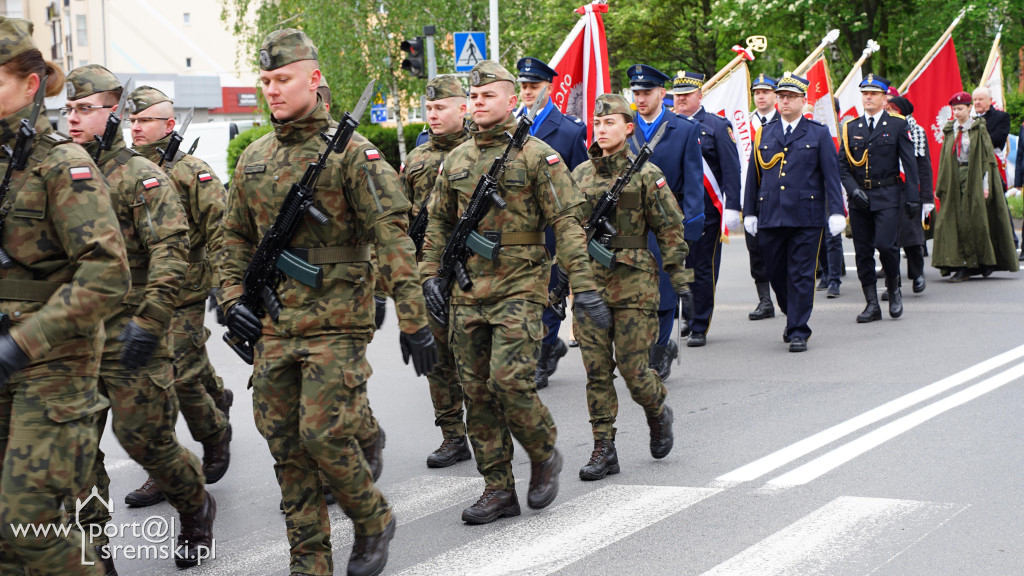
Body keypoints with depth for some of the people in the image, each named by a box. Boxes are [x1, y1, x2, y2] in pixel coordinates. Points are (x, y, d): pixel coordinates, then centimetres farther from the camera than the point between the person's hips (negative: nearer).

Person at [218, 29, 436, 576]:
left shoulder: (351, 152, -8)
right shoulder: (253, 158, 11)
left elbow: (393, 237, -13)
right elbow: (236, 237, 21)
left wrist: (413, 320, -17)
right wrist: (232, 297, 5)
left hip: (336, 322, -6)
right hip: (273, 325, 6)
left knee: (324, 434, -11)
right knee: (286, 446, 6)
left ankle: (374, 521, 16)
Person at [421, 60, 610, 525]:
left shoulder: (537, 156, -4)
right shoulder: (456, 160, 12)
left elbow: (566, 222, -8)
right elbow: (438, 223, 20)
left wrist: (583, 285, -14)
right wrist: (431, 274, 9)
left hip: (519, 287, -6)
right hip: (466, 290, 6)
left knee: (510, 380, -16)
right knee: (477, 391, 4)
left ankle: (544, 456, 11)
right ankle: (499, 490, 12)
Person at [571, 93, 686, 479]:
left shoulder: (646, 175, -2)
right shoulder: (580, 175, 10)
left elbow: (670, 230, 0)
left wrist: (680, 279, -4)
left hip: (633, 281, -4)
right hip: (589, 280, 4)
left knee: (632, 368, -4)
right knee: (597, 371, 2)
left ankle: (658, 413, 27)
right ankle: (604, 450, 7)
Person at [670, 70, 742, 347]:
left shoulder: (717, 126, 1)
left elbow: (731, 169, -3)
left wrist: (731, 208, -10)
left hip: (706, 211, -3)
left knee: (703, 270, 2)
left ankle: (699, 328, 9)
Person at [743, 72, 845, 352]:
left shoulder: (819, 134, 6)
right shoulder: (764, 134, 13)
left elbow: (831, 175, 2)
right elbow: (753, 175, 15)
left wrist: (836, 212, -6)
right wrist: (749, 212, 10)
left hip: (806, 217, -3)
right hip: (770, 218, 3)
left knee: (801, 275, -3)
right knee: (776, 273, 8)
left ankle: (798, 332, 3)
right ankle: (793, 318, 30)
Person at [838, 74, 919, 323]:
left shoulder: (897, 125, 2)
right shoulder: (850, 127, 10)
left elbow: (909, 163, 1)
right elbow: (842, 165, 8)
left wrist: (912, 197, -5)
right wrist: (853, 189, -7)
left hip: (888, 197, -3)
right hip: (859, 197, 3)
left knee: (885, 244, -16)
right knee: (863, 251, 3)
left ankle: (894, 289, 10)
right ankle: (872, 304, 10)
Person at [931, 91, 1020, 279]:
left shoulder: (979, 130, -1)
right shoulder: (949, 131, 12)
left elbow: (986, 158, -4)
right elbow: (944, 160, 13)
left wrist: (985, 184, -11)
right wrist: (940, 186, 8)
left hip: (974, 179, -4)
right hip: (954, 180, 4)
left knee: (977, 219, -4)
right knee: (956, 221, -5)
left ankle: (987, 262, 12)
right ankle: (962, 266, -4)